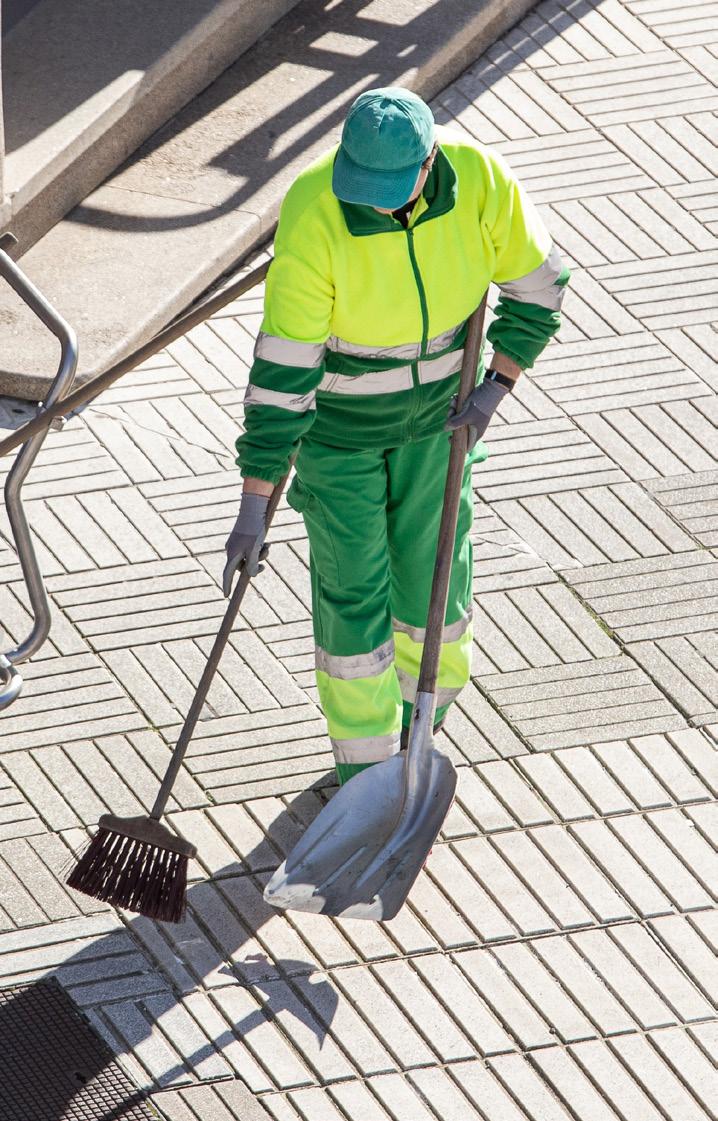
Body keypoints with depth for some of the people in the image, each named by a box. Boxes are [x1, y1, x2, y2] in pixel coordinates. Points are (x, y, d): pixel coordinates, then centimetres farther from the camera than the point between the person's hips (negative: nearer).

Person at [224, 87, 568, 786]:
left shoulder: (479, 179, -27)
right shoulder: (314, 217, -36)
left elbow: (538, 286, -9)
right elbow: (282, 368, -33)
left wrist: (495, 387, -15)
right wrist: (254, 505, -31)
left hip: (434, 408, 3)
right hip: (335, 416, -3)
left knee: (430, 567, 16)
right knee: (353, 589, 4)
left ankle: (417, 723, 46)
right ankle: (364, 766, 25)